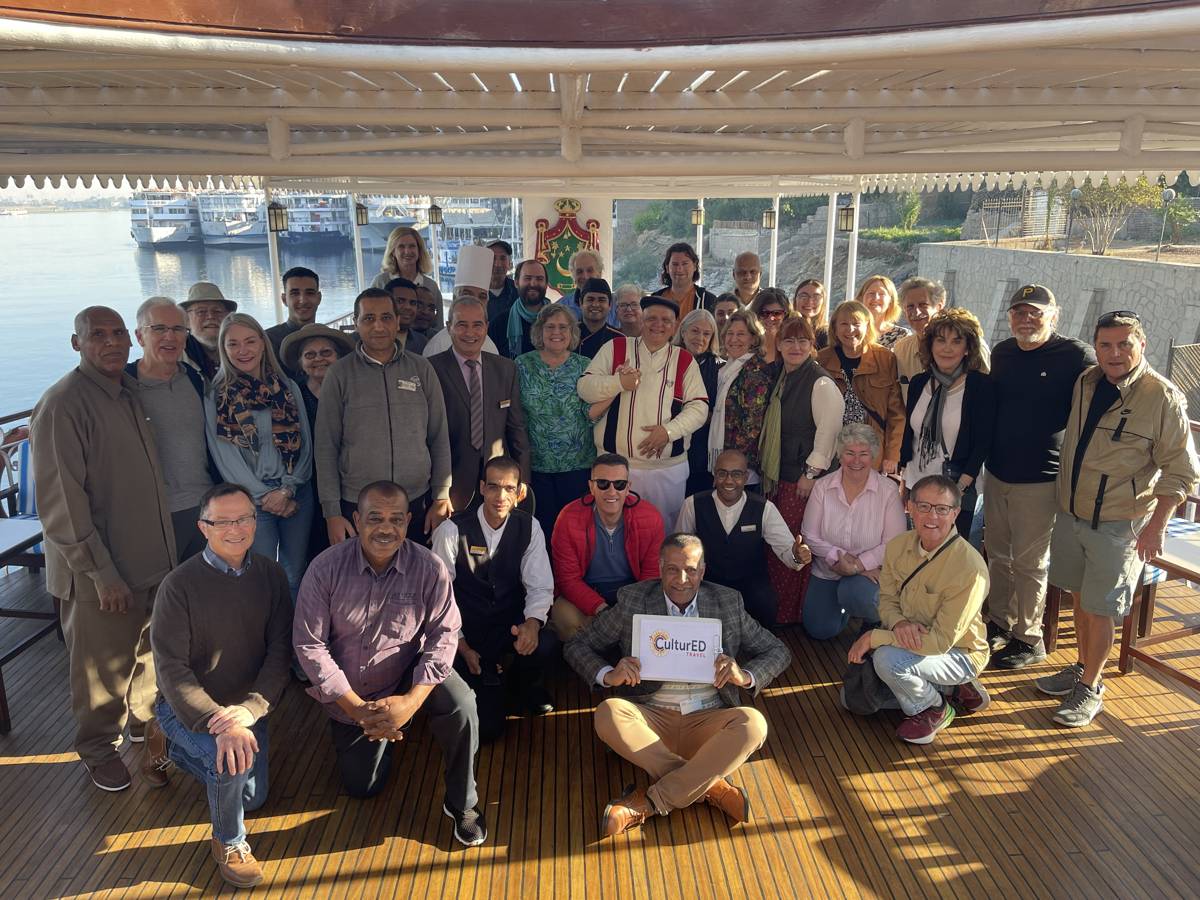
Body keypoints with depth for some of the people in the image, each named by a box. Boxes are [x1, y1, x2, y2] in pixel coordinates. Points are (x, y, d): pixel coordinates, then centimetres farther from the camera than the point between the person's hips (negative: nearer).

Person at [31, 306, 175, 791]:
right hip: (100, 573, -7)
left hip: (151, 555, 7)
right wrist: (102, 572, -19)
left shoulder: (131, 391, 5)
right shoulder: (63, 405, -18)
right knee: (104, 667, 11)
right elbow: (61, 503, -20)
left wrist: (163, 546, 14)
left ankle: (144, 717, 45)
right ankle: (100, 750, 32)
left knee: (148, 650, 22)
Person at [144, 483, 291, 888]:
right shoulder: (179, 585, -21)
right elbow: (171, 668, -22)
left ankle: (168, 745, 40)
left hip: (246, 707, 5)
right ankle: (229, 842, -2)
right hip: (185, 705, -5)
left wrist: (251, 709, -27)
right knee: (233, 761, -34)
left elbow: (280, 651, -11)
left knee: (251, 798, 19)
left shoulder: (271, 576, -9)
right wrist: (218, 723, -34)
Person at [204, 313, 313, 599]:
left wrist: (287, 490, -8)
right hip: (250, 497, -2)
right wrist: (265, 495, -10)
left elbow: (304, 443, 5)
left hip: (297, 492, 3)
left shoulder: (288, 388, 9)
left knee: (296, 575, 8)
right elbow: (225, 455, -4)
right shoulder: (216, 397, 0)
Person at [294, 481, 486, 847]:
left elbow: (444, 634, -17)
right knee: (361, 788, 12)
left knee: (460, 704, -31)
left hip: (407, 676, -1)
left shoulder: (429, 569, -21)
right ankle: (383, 728, 43)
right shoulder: (326, 568, -20)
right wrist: (357, 708, -20)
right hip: (347, 696, 2)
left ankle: (462, 804, -7)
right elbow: (309, 643, -17)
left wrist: (412, 701, -29)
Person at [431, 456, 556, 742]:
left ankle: (526, 687, 4)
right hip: (467, 633, -2)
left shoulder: (529, 527, -3)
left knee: (546, 644, -33)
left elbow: (540, 586, -5)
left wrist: (532, 622, -27)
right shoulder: (452, 530, -12)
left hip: (512, 627, 2)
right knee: (487, 727, -12)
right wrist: (462, 646, -12)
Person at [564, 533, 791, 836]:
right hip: (652, 720, 0)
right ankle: (709, 786, -23)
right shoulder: (633, 601, 1)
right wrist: (608, 674, -17)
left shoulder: (728, 602, 6)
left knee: (753, 722, -29)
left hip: (707, 721, 1)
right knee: (609, 712, -30)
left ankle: (651, 801, -24)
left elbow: (778, 651, 11)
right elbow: (577, 646, 5)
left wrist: (746, 676, -12)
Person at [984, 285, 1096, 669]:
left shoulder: (1077, 356, -12)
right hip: (997, 472, 6)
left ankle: (1029, 638, 20)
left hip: (1039, 479, -6)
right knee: (998, 555, 17)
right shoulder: (1002, 352, 7)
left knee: (1029, 563, 5)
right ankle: (999, 623, 33)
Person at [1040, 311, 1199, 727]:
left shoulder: (1163, 398, -14)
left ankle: (1090, 689, 20)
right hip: (1071, 513, 5)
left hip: (1118, 525, -5)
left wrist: (1156, 527, -13)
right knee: (1080, 597, 18)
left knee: (1099, 609, 3)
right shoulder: (1084, 383, 1)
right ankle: (1081, 668, 36)